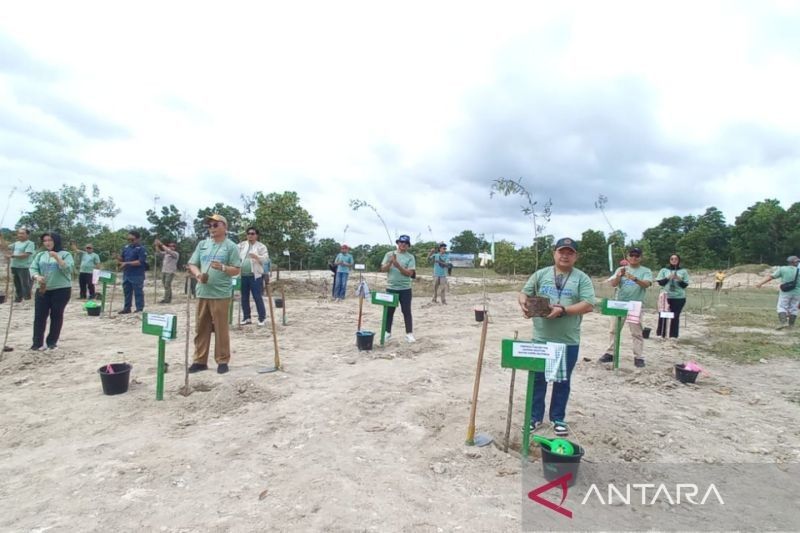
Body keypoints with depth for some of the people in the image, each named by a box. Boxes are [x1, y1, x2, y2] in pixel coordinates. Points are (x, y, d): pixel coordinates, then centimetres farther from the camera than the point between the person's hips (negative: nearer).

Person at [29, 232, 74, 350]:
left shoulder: (65, 254, -2)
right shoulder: (40, 255, 11)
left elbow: (68, 269, -14)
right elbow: (33, 268, 5)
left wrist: (57, 258, -23)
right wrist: (37, 276, -15)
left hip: (61, 290, -4)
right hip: (43, 289, 4)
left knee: (56, 316, 3)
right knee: (39, 316, 1)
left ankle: (52, 342, 13)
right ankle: (37, 343, 8)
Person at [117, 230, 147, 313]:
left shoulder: (141, 249, -12)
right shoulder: (126, 247, 10)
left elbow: (140, 262, -20)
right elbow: (122, 258, 17)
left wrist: (127, 263, -23)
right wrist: (118, 259, -6)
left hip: (137, 276, -7)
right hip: (126, 274, 8)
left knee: (138, 293, 0)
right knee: (127, 292, 17)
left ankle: (139, 309, 7)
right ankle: (127, 308, 28)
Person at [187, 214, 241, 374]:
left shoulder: (230, 246, -2)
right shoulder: (202, 244, 12)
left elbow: (236, 270, -5)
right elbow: (192, 264, 11)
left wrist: (223, 267, -22)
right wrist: (198, 274, -9)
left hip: (220, 294, -5)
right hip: (202, 293, 5)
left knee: (221, 329, 1)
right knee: (201, 328, 10)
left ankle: (222, 361, 11)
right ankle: (200, 360, 20)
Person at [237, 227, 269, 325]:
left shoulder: (261, 246, 2)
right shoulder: (241, 245, 14)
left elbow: (266, 259, -10)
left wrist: (256, 257, -27)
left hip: (255, 276, -4)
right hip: (243, 275, 4)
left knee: (257, 297, -4)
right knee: (244, 297, 10)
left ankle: (262, 318, 4)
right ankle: (246, 317, 20)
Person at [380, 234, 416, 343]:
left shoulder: (410, 257, -1)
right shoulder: (389, 254, 4)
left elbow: (410, 273, -10)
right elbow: (383, 269, -1)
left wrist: (398, 266, -21)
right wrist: (390, 262, -17)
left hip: (405, 289, -1)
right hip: (391, 288, 1)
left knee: (406, 311, 2)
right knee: (389, 310, 8)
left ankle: (409, 334, 8)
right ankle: (387, 332, 19)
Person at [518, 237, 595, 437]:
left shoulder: (582, 278, -1)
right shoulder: (541, 274, 6)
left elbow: (588, 305, -10)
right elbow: (523, 293, 8)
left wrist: (563, 310, -22)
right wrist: (524, 304, -15)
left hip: (568, 341, -1)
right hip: (541, 339, 1)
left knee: (562, 381, 12)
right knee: (537, 379, 10)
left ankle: (558, 419, 27)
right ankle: (535, 417, 23)